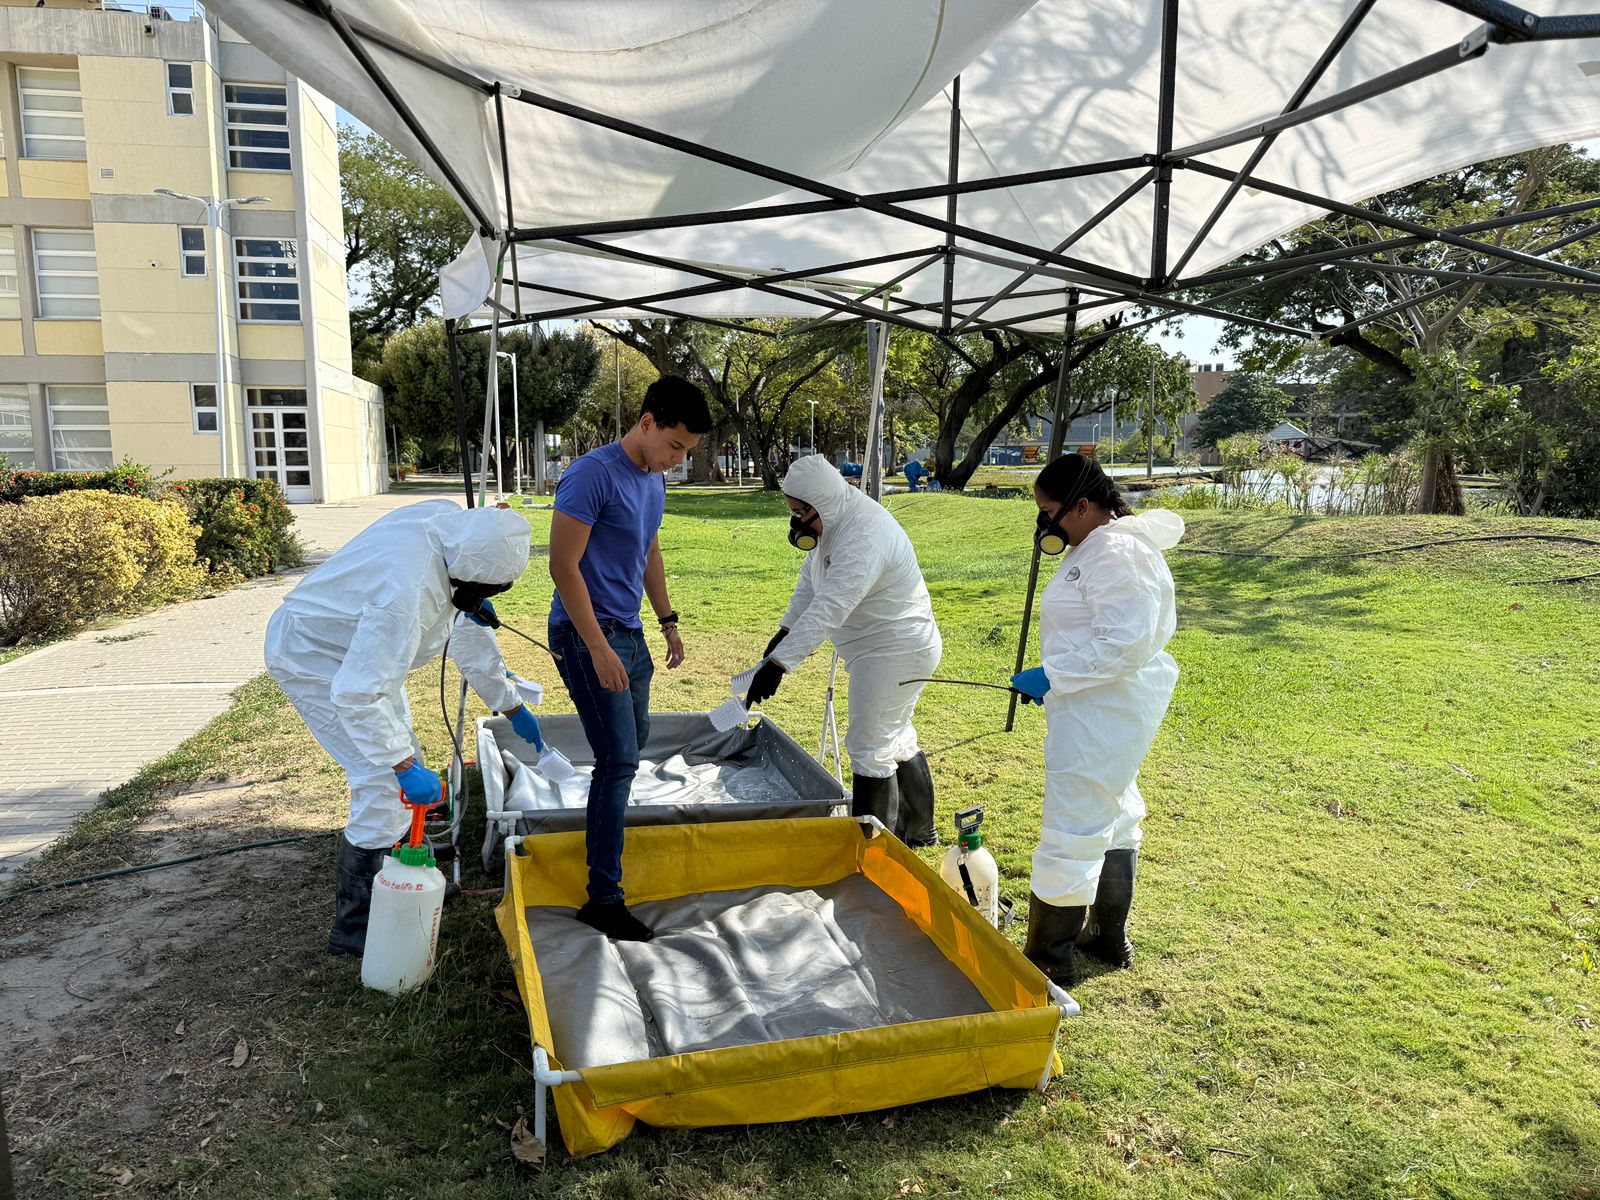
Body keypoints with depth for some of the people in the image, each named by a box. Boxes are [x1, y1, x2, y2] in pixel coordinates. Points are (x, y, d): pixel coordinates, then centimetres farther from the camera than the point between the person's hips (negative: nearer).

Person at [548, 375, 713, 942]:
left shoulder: (655, 479, 9)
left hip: (628, 631, 9)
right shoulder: (593, 475, -18)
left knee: (633, 742, 16)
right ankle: (603, 898, -2)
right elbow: (563, 565, -20)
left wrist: (668, 620, 20)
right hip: (587, 634, -9)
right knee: (619, 759, -10)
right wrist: (599, 650, -23)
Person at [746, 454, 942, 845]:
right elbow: (810, 582, 13)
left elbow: (829, 610, -39)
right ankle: (918, 829, 39)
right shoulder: (835, 520, 1)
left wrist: (779, 663, -42)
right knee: (896, 738, 22)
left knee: (870, 747, -5)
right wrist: (786, 630, 10)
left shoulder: (864, 538, -31)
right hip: (900, 648, 11)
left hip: (897, 652, -11)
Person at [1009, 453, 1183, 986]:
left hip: (1102, 715, -12)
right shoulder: (1098, 546, 11)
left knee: (1072, 835, -4)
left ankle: (1049, 961, 9)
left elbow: (1125, 644, -29)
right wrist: (1055, 679, 16)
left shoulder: (1118, 554, -23)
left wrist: (1052, 675, -24)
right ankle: (1109, 937, 39)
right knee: (1113, 817, 22)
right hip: (1107, 707, 12)